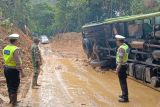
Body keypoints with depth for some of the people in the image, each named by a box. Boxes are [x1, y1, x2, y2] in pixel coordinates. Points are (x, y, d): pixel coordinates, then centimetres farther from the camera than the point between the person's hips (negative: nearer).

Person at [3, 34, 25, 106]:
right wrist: (22, 72, -16)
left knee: (10, 86, 19)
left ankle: (11, 100, 34)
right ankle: (14, 103, 12)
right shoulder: (16, 49, -19)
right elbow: (18, 62, -22)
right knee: (14, 87, 4)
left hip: (6, 69, 8)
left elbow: (5, 59, 10)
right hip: (14, 70, -8)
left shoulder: (5, 48, 5)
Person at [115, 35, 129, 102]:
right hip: (124, 65, 10)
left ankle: (125, 98, 3)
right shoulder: (125, 46, 7)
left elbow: (120, 60, -25)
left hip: (121, 66, -10)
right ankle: (124, 94, 32)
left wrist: (117, 69, -22)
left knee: (122, 82, -3)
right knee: (123, 81, 20)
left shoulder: (121, 48, -23)